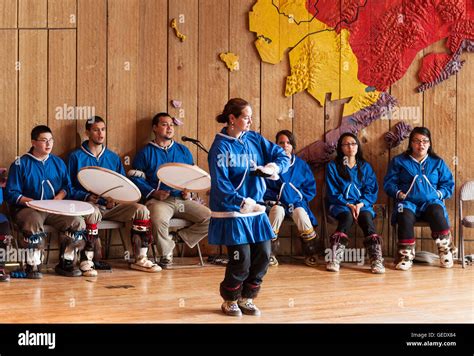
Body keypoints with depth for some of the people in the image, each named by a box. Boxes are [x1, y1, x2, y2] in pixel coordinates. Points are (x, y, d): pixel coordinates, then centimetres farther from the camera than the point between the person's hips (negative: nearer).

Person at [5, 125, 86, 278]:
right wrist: (32, 202, -16)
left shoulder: (58, 163, 14)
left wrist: (59, 197, -4)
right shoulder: (20, 164, 0)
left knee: (78, 222, -20)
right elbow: (11, 194, -3)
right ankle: (33, 266, -18)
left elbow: (67, 186, 19)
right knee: (33, 223, -39)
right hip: (28, 208, -4)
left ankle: (66, 262, -1)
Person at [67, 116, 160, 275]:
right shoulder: (77, 157, 6)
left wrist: (115, 199, -4)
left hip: (112, 205, 4)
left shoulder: (113, 157, 18)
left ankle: (140, 259, -13)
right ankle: (87, 261, -32)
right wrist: (87, 197, -16)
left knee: (141, 210, -19)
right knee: (92, 213, -41)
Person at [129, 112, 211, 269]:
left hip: (183, 199, 4)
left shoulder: (183, 151, 19)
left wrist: (189, 191, 0)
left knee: (210, 218, -17)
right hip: (159, 200, -4)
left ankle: (178, 237, -1)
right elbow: (135, 178, 1)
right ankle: (166, 256, -12)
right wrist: (153, 192, -13)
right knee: (159, 220, -38)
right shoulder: (145, 153, 8)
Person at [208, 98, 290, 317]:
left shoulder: (254, 139, 7)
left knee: (263, 255, 5)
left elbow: (282, 156, 8)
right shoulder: (221, 147, -12)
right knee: (241, 259, -6)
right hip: (231, 212, -6)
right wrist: (242, 202, -28)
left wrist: (274, 167, -14)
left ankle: (246, 298, 25)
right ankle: (230, 301, 19)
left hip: (256, 210, 6)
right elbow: (220, 184, -19)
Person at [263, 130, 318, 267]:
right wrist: (275, 198, -10)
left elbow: (311, 188, 13)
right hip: (276, 201, -2)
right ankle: (270, 253, -23)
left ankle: (310, 254, -10)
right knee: (278, 211, -36)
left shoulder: (301, 164, 10)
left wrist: (300, 198, -1)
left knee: (301, 215, -30)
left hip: (297, 202, 2)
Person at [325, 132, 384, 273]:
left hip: (363, 204, 2)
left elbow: (371, 191, 8)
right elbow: (332, 193, 2)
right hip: (341, 205, -1)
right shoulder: (333, 167, 10)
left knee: (366, 216, -33)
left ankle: (376, 259, -45)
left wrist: (360, 204, -12)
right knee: (347, 216, -36)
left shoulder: (365, 167, 16)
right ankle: (335, 258, -44)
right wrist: (349, 205, -14)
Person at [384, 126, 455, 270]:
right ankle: (405, 256, -28)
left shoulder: (438, 162, 18)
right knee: (405, 217, -37)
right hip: (407, 202, -1)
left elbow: (449, 184, 16)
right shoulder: (399, 161, 14)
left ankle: (445, 252, -21)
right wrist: (399, 193, -8)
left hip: (431, 202, 1)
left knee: (437, 213, -36)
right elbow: (389, 183, 10)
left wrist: (439, 193, -3)